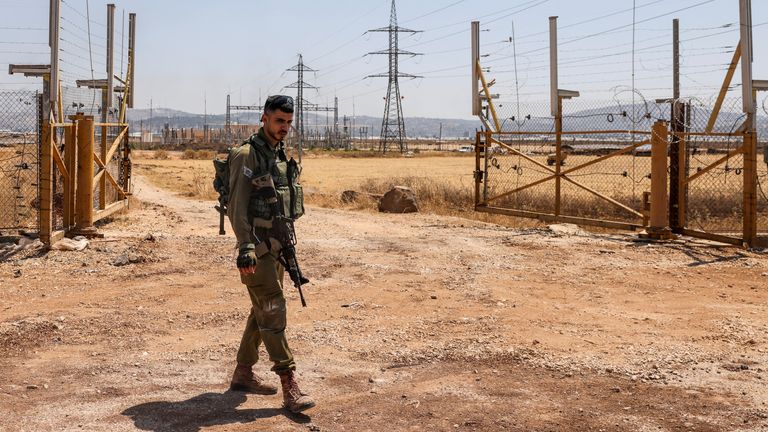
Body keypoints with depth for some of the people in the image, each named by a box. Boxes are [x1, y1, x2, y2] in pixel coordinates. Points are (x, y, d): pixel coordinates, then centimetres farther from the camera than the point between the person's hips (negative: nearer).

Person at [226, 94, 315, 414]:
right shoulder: (247, 156, -13)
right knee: (273, 310, -10)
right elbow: (237, 207, -18)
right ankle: (289, 386, -9)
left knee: (262, 312, 14)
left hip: (276, 246, 9)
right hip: (257, 247, -9)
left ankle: (243, 375, 26)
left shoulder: (280, 156, 14)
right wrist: (245, 250, -26)